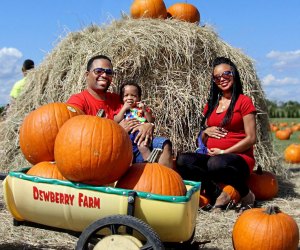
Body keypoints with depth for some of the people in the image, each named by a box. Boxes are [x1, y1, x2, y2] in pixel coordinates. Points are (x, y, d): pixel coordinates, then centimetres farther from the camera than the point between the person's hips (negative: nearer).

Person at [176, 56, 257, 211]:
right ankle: (217, 195, -23)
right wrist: (206, 131, -2)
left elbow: (251, 138, -7)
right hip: (212, 156, 5)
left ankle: (246, 194, -12)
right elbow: (203, 140, 21)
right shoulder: (211, 104, 16)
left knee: (216, 163, -39)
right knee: (182, 160, -22)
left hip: (239, 158, -5)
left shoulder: (244, 101, -1)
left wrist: (224, 152, -13)